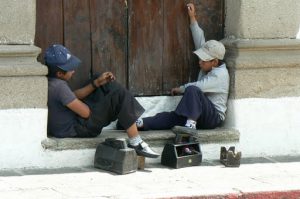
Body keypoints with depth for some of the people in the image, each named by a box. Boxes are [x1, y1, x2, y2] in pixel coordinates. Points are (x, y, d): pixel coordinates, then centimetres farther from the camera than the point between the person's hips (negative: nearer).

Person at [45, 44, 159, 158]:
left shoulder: (48, 82, 0)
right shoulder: (59, 86, -29)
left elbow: (73, 96, 10)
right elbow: (85, 112, -24)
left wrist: (97, 83, 2)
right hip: (76, 129, -10)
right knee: (119, 95, -14)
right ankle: (136, 144, -10)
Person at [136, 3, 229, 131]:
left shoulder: (220, 75, -12)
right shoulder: (208, 66, 14)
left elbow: (198, 86, -21)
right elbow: (200, 42, 18)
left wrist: (180, 89, -4)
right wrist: (192, 18, 19)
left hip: (214, 117, -8)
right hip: (200, 115, 8)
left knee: (192, 90, -33)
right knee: (172, 116, -18)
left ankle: (191, 124, -46)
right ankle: (140, 124, -39)